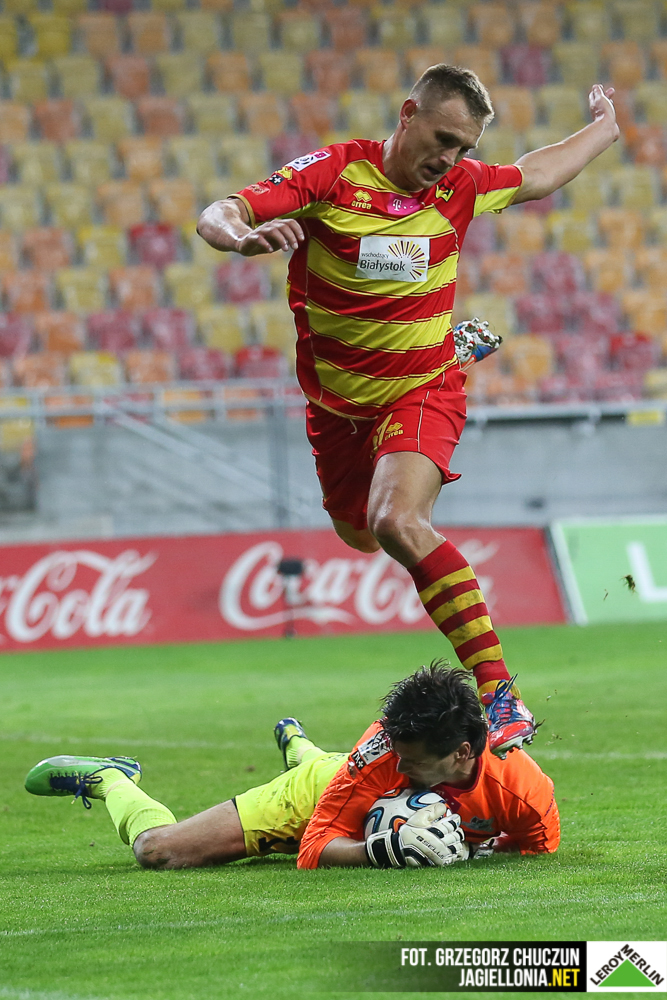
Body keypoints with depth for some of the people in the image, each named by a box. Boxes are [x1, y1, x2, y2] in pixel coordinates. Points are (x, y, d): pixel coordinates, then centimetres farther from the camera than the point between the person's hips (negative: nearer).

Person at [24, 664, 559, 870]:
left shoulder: (524, 786, -36)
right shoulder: (384, 756, -42)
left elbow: (540, 846, -14)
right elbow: (314, 850, -35)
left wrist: (475, 847, -31)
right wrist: (385, 850, -52)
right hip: (312, 796, -4)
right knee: (158, 849, -11)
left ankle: (298, 744, 75)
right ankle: (109, 780, 22)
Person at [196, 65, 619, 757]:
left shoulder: (462, 186, -7)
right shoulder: (332, 174, -15)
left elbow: (538, 176, 16)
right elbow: (216, 216, -23)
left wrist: (604, 128, 29)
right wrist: (243, 236, -47)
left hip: (423, 393, -2)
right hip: (338, 402, 2)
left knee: (397, 523, -30)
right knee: (358, 535, 22)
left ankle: (501, 693, -35)